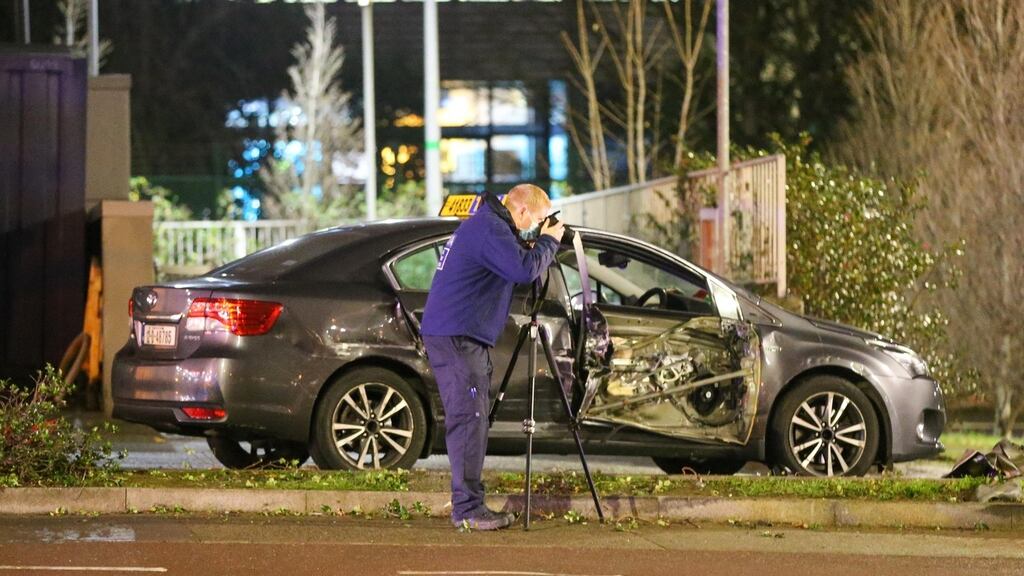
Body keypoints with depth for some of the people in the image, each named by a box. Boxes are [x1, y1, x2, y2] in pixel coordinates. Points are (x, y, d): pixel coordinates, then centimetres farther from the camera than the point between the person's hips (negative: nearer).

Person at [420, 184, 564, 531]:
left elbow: (515, 269, 26)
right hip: (456, 336, -11)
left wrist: (536, 246, 11)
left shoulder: (486, 225, 20)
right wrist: (549, 241, -10)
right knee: (469, 418, -13)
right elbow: (524, 270, -26)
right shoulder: (490, 229, -14)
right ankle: (467, 508, -16)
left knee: (471, 420, 11)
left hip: (465, 337, 11)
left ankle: (469, 505, 12)